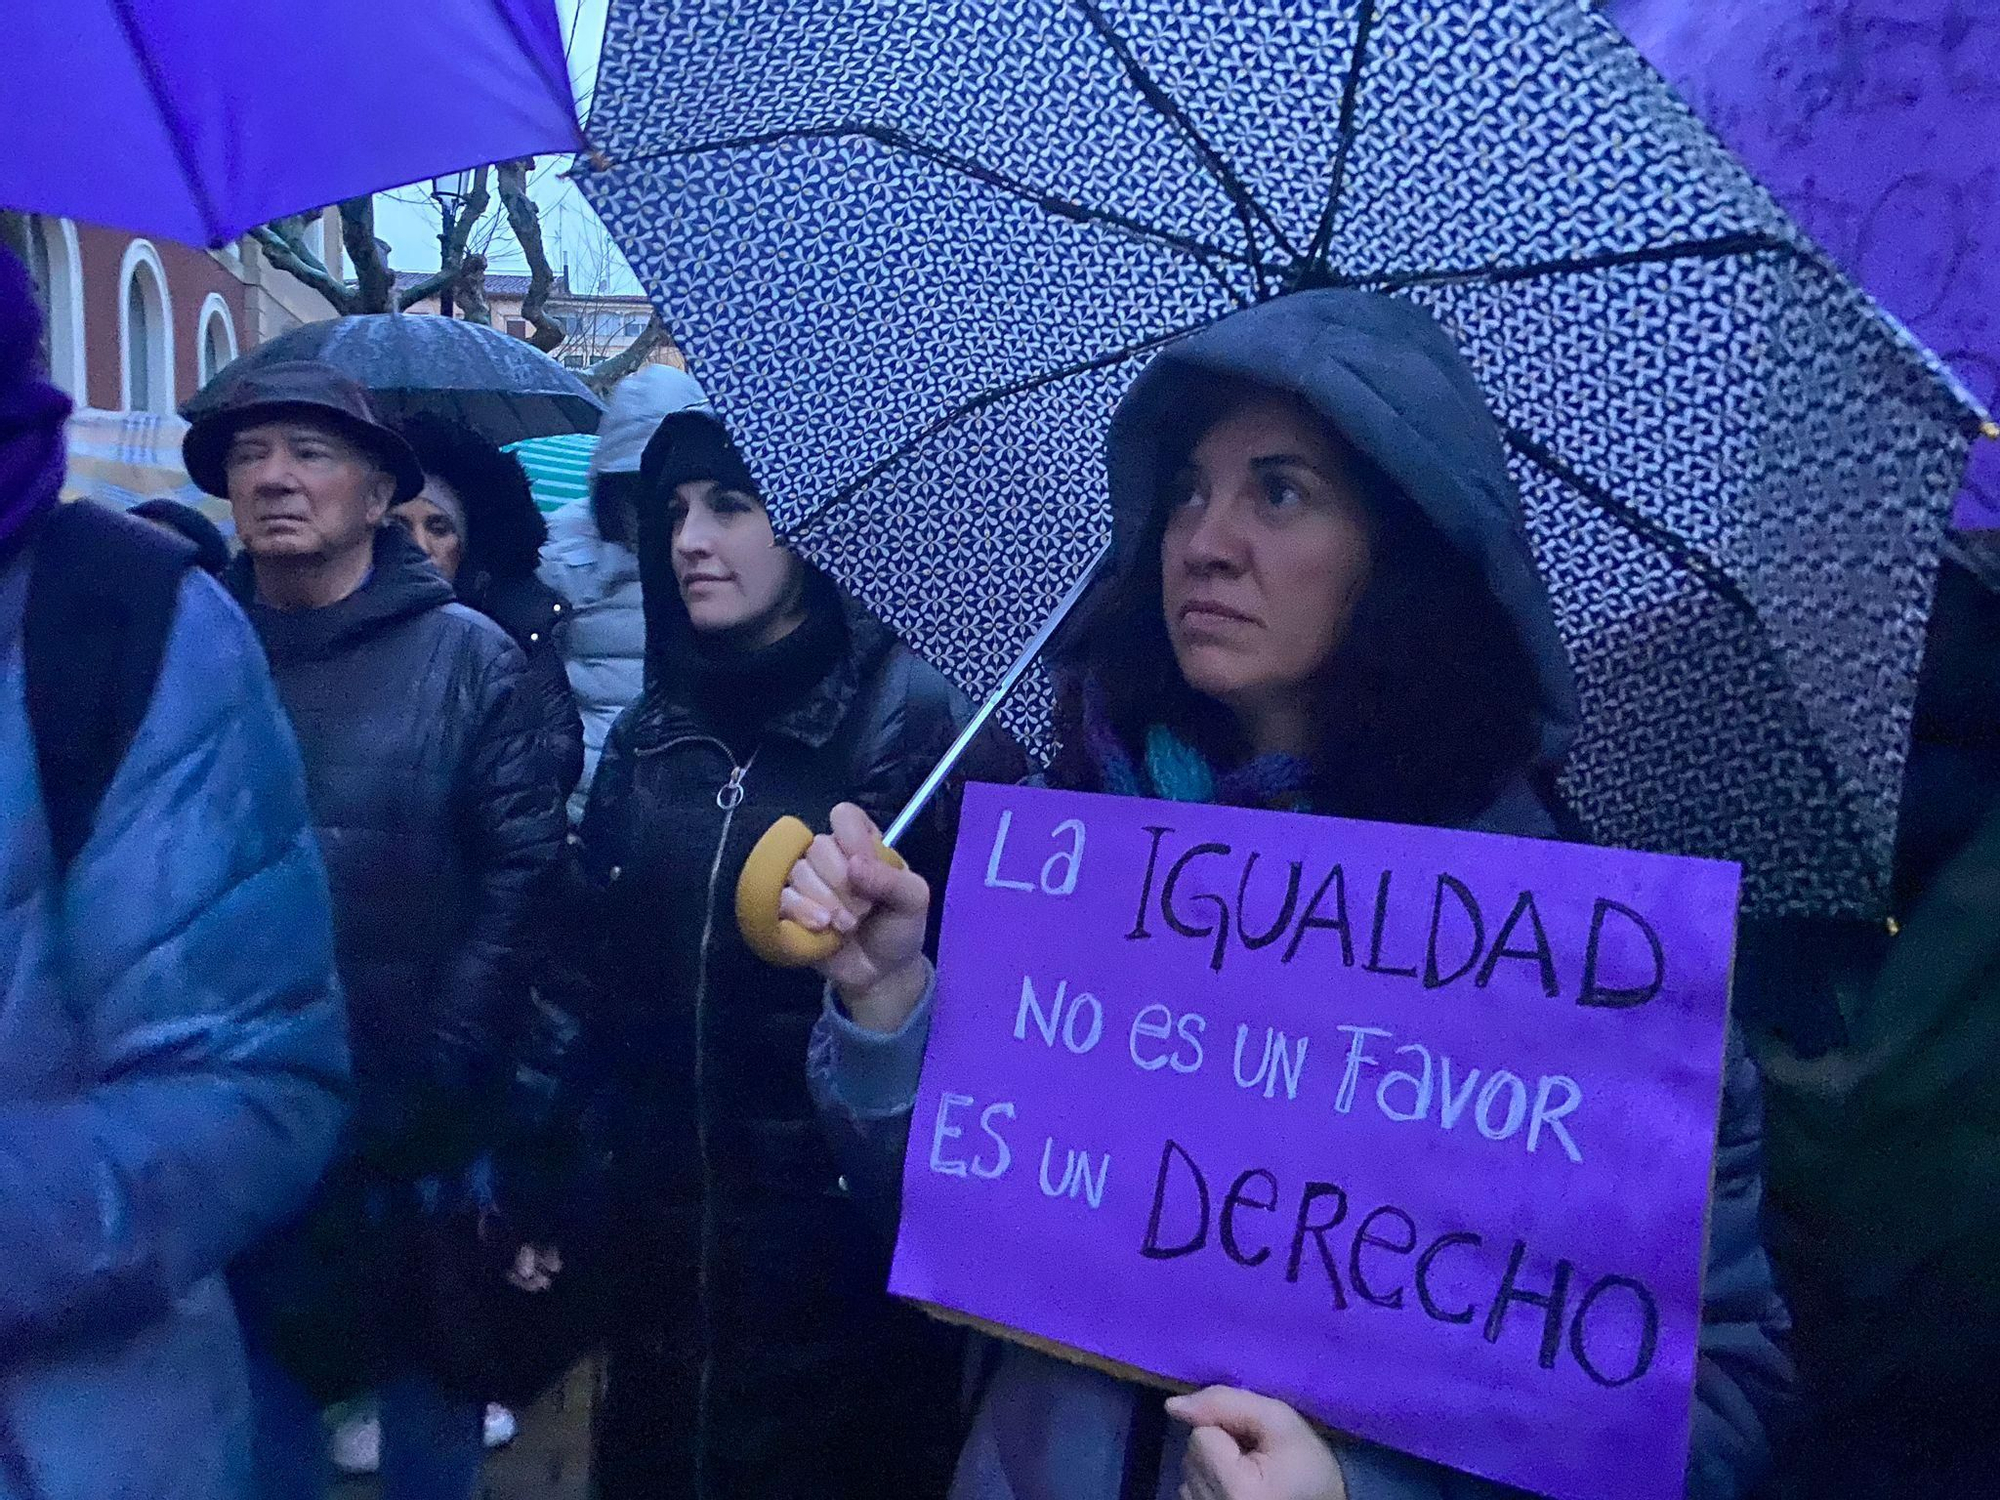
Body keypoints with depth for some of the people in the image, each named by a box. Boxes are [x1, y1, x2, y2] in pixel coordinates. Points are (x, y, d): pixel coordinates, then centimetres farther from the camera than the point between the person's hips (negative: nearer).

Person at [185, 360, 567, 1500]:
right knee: (263, 1372, 17)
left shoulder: (469, 658, -4)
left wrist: (440, 1068, -13)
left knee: (432, 1394, 15)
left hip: (421, 1134, -2)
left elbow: (523, 875, -8)